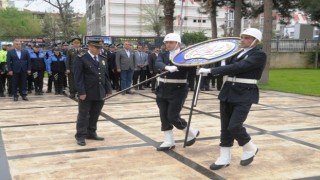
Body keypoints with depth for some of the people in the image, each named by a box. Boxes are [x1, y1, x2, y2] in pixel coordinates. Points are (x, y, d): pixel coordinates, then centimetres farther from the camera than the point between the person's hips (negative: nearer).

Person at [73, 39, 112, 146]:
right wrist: (81, 92, -18)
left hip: (99, 93, 6)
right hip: (86, 93, -6)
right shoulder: (81, 59, -7)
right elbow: (78, 77, -12)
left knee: (95, 115, 12)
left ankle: (91, 133, 24)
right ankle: (80, 136, 10)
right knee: (83, 115, 2)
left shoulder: (102, 59, 14)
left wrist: (108, 90, 9)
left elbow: (106, 76, 15)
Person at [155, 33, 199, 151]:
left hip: (178, 90, -5)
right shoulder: (162, 55, 7)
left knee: (172, 116, -6)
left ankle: (192, 133, 18)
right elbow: (158, 64, -14)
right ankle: (169, 142, 18)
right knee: (164, 116, 6)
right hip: (163, 90, 6)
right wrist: (167, 67, -35)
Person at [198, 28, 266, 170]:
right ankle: (224, 158, 17)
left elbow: (237, 67, -21)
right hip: (228, 92, 7)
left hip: (245, 94, -7)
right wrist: (208, 71, -4)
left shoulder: (259, 55, -9)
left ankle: (250, 149, 14)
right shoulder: (237, 53, 14)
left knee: (234, 126, -14)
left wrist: (211, 70, -23)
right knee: (225, 127, 6)